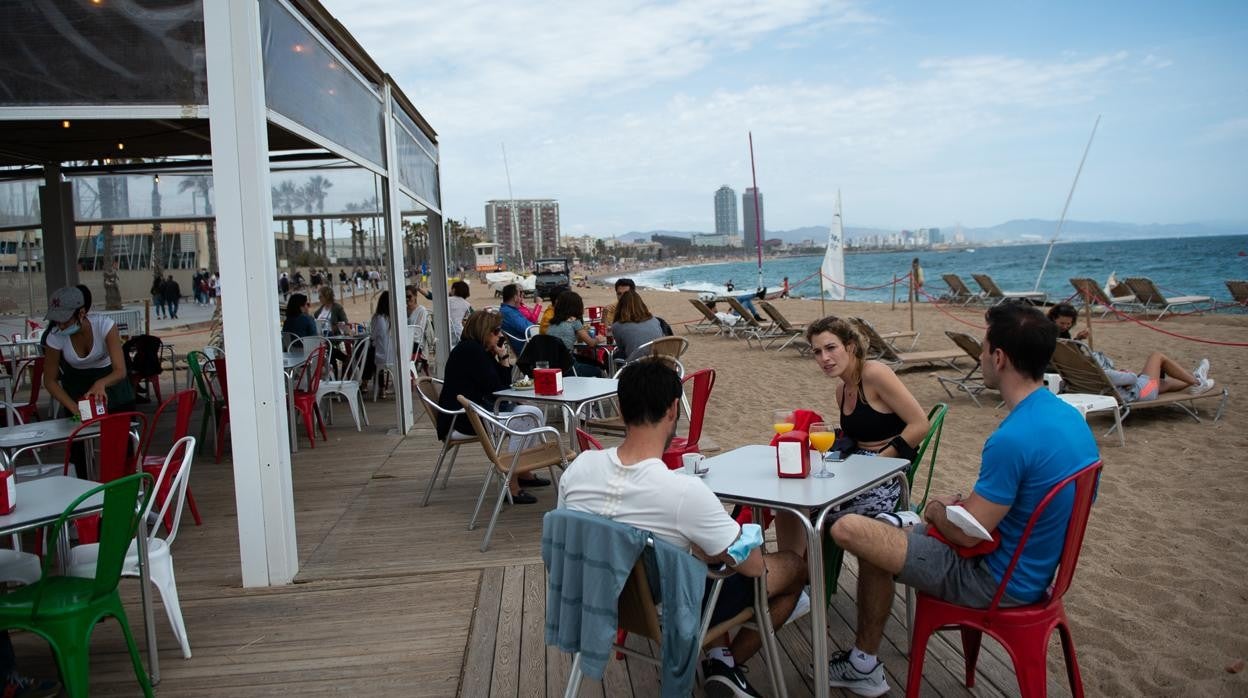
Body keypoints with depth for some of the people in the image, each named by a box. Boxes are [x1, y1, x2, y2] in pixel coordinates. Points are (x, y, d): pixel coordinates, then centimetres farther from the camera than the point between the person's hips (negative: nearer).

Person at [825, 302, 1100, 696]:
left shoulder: (1012, 439, -30)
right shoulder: (1070, 417, 0)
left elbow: (967, 534, -23)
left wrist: (937, 510, -2)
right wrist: (968, 504, 7)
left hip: (1000, 582, -10)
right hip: (1035, 567, 10)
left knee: (849, 529, -9)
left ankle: (864, 665, 12)